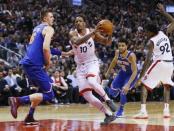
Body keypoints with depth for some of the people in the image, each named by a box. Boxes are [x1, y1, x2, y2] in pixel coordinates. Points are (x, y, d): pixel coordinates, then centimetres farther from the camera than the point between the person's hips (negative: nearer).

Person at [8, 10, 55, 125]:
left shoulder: (37, 28, 24)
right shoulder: (49, 29, -4)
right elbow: (45, 48, -18)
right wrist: (48, 63, -4)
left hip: (27, 62, 9)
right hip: (35, 64, -9)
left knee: (43, 90, 25)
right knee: (49, 95, -7)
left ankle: (30, 117, 19)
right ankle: (18, 100, -20)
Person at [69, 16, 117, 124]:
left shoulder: (91, 31, -3)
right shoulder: (73, 34, -8)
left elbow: (107, 42, 5)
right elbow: (77, 42, -33)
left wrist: (109, 35, -19)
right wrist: (93, 33, -41)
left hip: (92, 63, -2)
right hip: (80, 66, 2)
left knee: (91, 82, -35)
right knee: (86, 95, -8)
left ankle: (108, 100, -12)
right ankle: (109, 115, 1)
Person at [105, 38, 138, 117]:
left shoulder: (131, 55, -34)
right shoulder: (117, 53, -18)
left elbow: (135, 71, -34)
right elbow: (114, 61, 7)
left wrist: (128, 84, -41)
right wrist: (108, 72, 17)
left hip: (131, 75, -5)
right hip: (122, 73, 5)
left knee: (123, 91, -21)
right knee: (112, 92, 3)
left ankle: (121, 110, 3)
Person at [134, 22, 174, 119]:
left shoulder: (151, 42, -6)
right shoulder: (162, 34, 10)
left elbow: (148, 60, -13)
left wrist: (140, 77, -13)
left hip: (159, 63, -6)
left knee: (144, 85, 3)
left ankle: (143, 111, -13)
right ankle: (166, 110, 18)